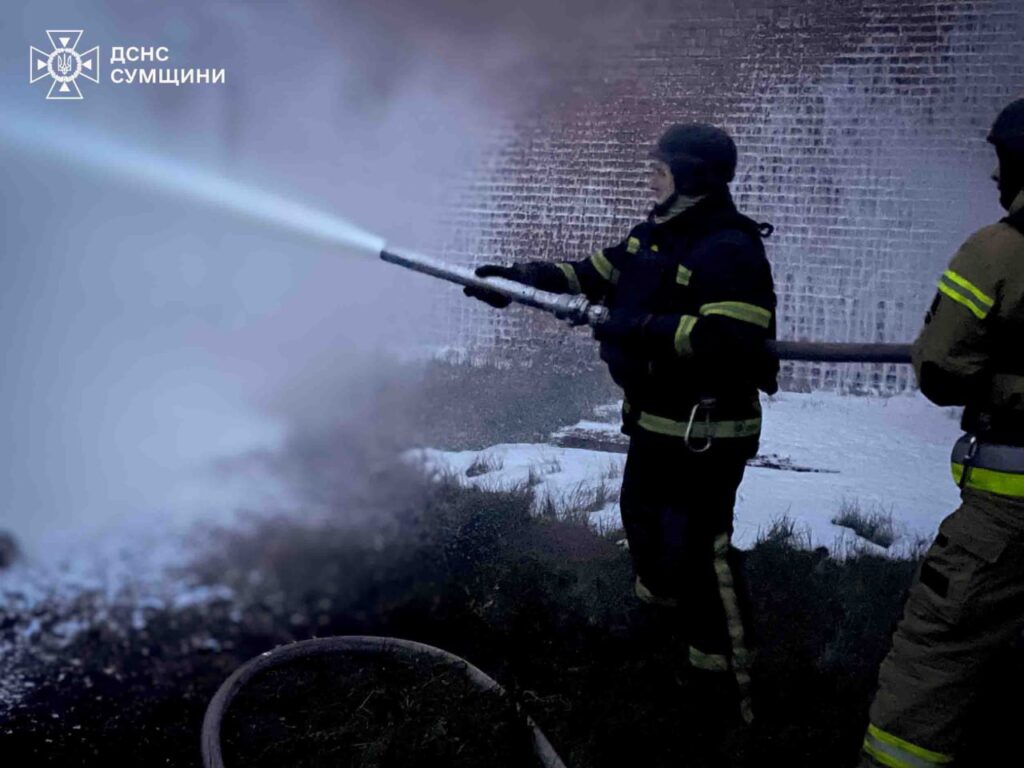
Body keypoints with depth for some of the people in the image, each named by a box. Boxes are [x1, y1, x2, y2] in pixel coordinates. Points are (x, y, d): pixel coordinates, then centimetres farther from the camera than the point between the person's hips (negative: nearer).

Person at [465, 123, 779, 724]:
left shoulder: (731, 249, -22)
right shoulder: (654, 235, 8)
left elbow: (732, 341, -32)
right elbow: (588, 276, 15)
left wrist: (643, 328, -31)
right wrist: (518, 279, 7)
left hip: (706, 431, -10)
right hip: (655, 420, 10)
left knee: (697, 549, -8)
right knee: (643, 516, 26)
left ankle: (727, 677, 6)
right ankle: (661, 613, 50)